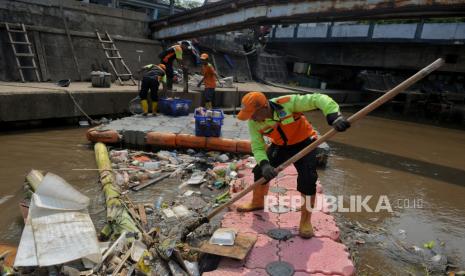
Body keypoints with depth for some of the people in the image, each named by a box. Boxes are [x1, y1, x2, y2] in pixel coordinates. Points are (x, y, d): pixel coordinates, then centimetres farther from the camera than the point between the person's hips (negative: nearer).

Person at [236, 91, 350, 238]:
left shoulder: (287, 102, -33)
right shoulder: (254, 122, -20)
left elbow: (318, 99, -32)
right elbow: (257, 147, -17)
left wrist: (334, 116, -47)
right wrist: (264, 164, -37)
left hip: (304, 143, -4)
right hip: (279, 146, 4)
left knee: (307, 180, -15)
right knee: (260, 171, 3)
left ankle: (305, 220, 5)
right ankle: (257, 202, 33)